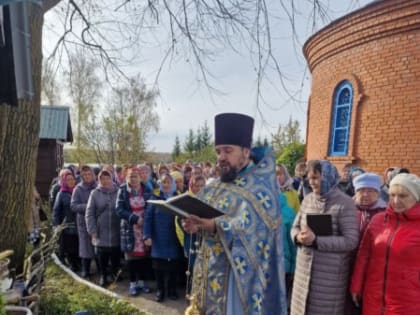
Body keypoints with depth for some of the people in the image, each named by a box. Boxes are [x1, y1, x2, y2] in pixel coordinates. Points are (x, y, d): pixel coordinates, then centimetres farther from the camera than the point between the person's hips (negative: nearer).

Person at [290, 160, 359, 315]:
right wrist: (298, 237, -13)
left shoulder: (344, 203, -11)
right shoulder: (307, 199, 4)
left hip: (330, 273, -5)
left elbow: (351, 241, -16)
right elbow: (295, 227, 12)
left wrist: (315, 240, -22)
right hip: (304, 269, 5)